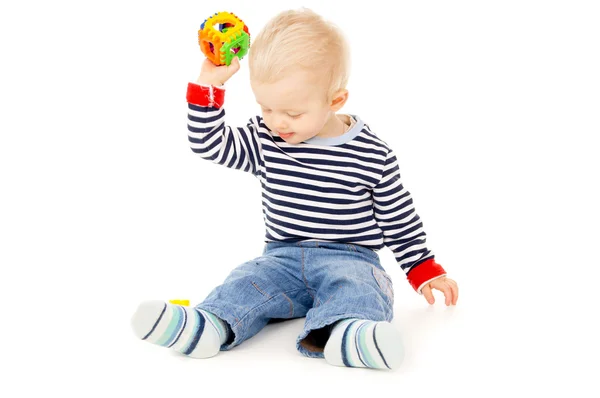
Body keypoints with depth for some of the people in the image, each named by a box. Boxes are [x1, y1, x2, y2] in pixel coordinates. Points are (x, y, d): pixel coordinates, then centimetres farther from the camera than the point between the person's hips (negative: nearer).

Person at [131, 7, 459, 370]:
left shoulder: (373, 156, -5)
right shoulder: (264, 140, 5)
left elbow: (399, 218, 4)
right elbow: (209, 143, 6)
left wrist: (425, 271, 5)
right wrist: (209, 84, -4)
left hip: (350, 258, -3)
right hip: (283, 257, 4)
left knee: (356, 287, -34)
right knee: (247, 282, -23)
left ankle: (333, 334, -63)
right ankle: (207, 326, -48)